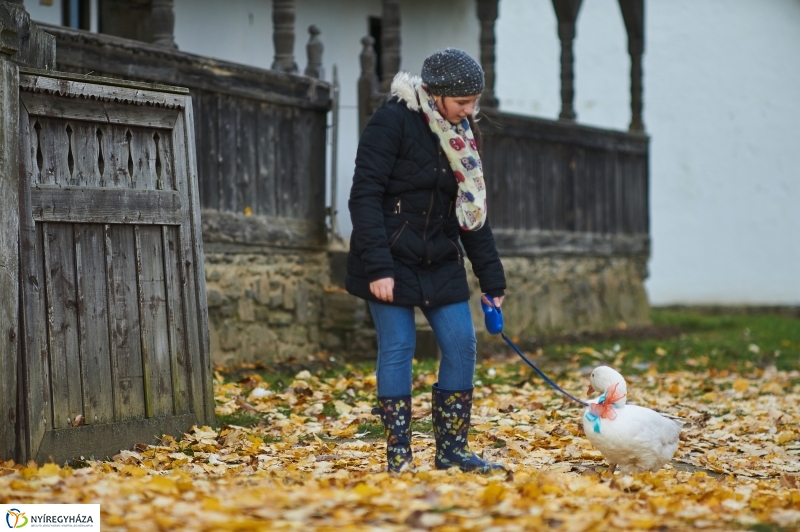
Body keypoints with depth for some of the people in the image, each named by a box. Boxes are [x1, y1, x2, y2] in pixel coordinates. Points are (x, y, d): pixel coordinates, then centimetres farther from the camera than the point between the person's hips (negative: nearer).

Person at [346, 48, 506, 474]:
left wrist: (492, 280, 8)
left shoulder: (463, 135, 8)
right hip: (392, 259, -7)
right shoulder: (392, 123, -13)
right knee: (397, 349, -5)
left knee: (461, 345, 1)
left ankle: (451, 450, 10)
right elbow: (365, 196, -17)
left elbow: (472, 212, 13)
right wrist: (377, 267, -24)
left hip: (440, 261, 7)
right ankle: (398, 456, 3)